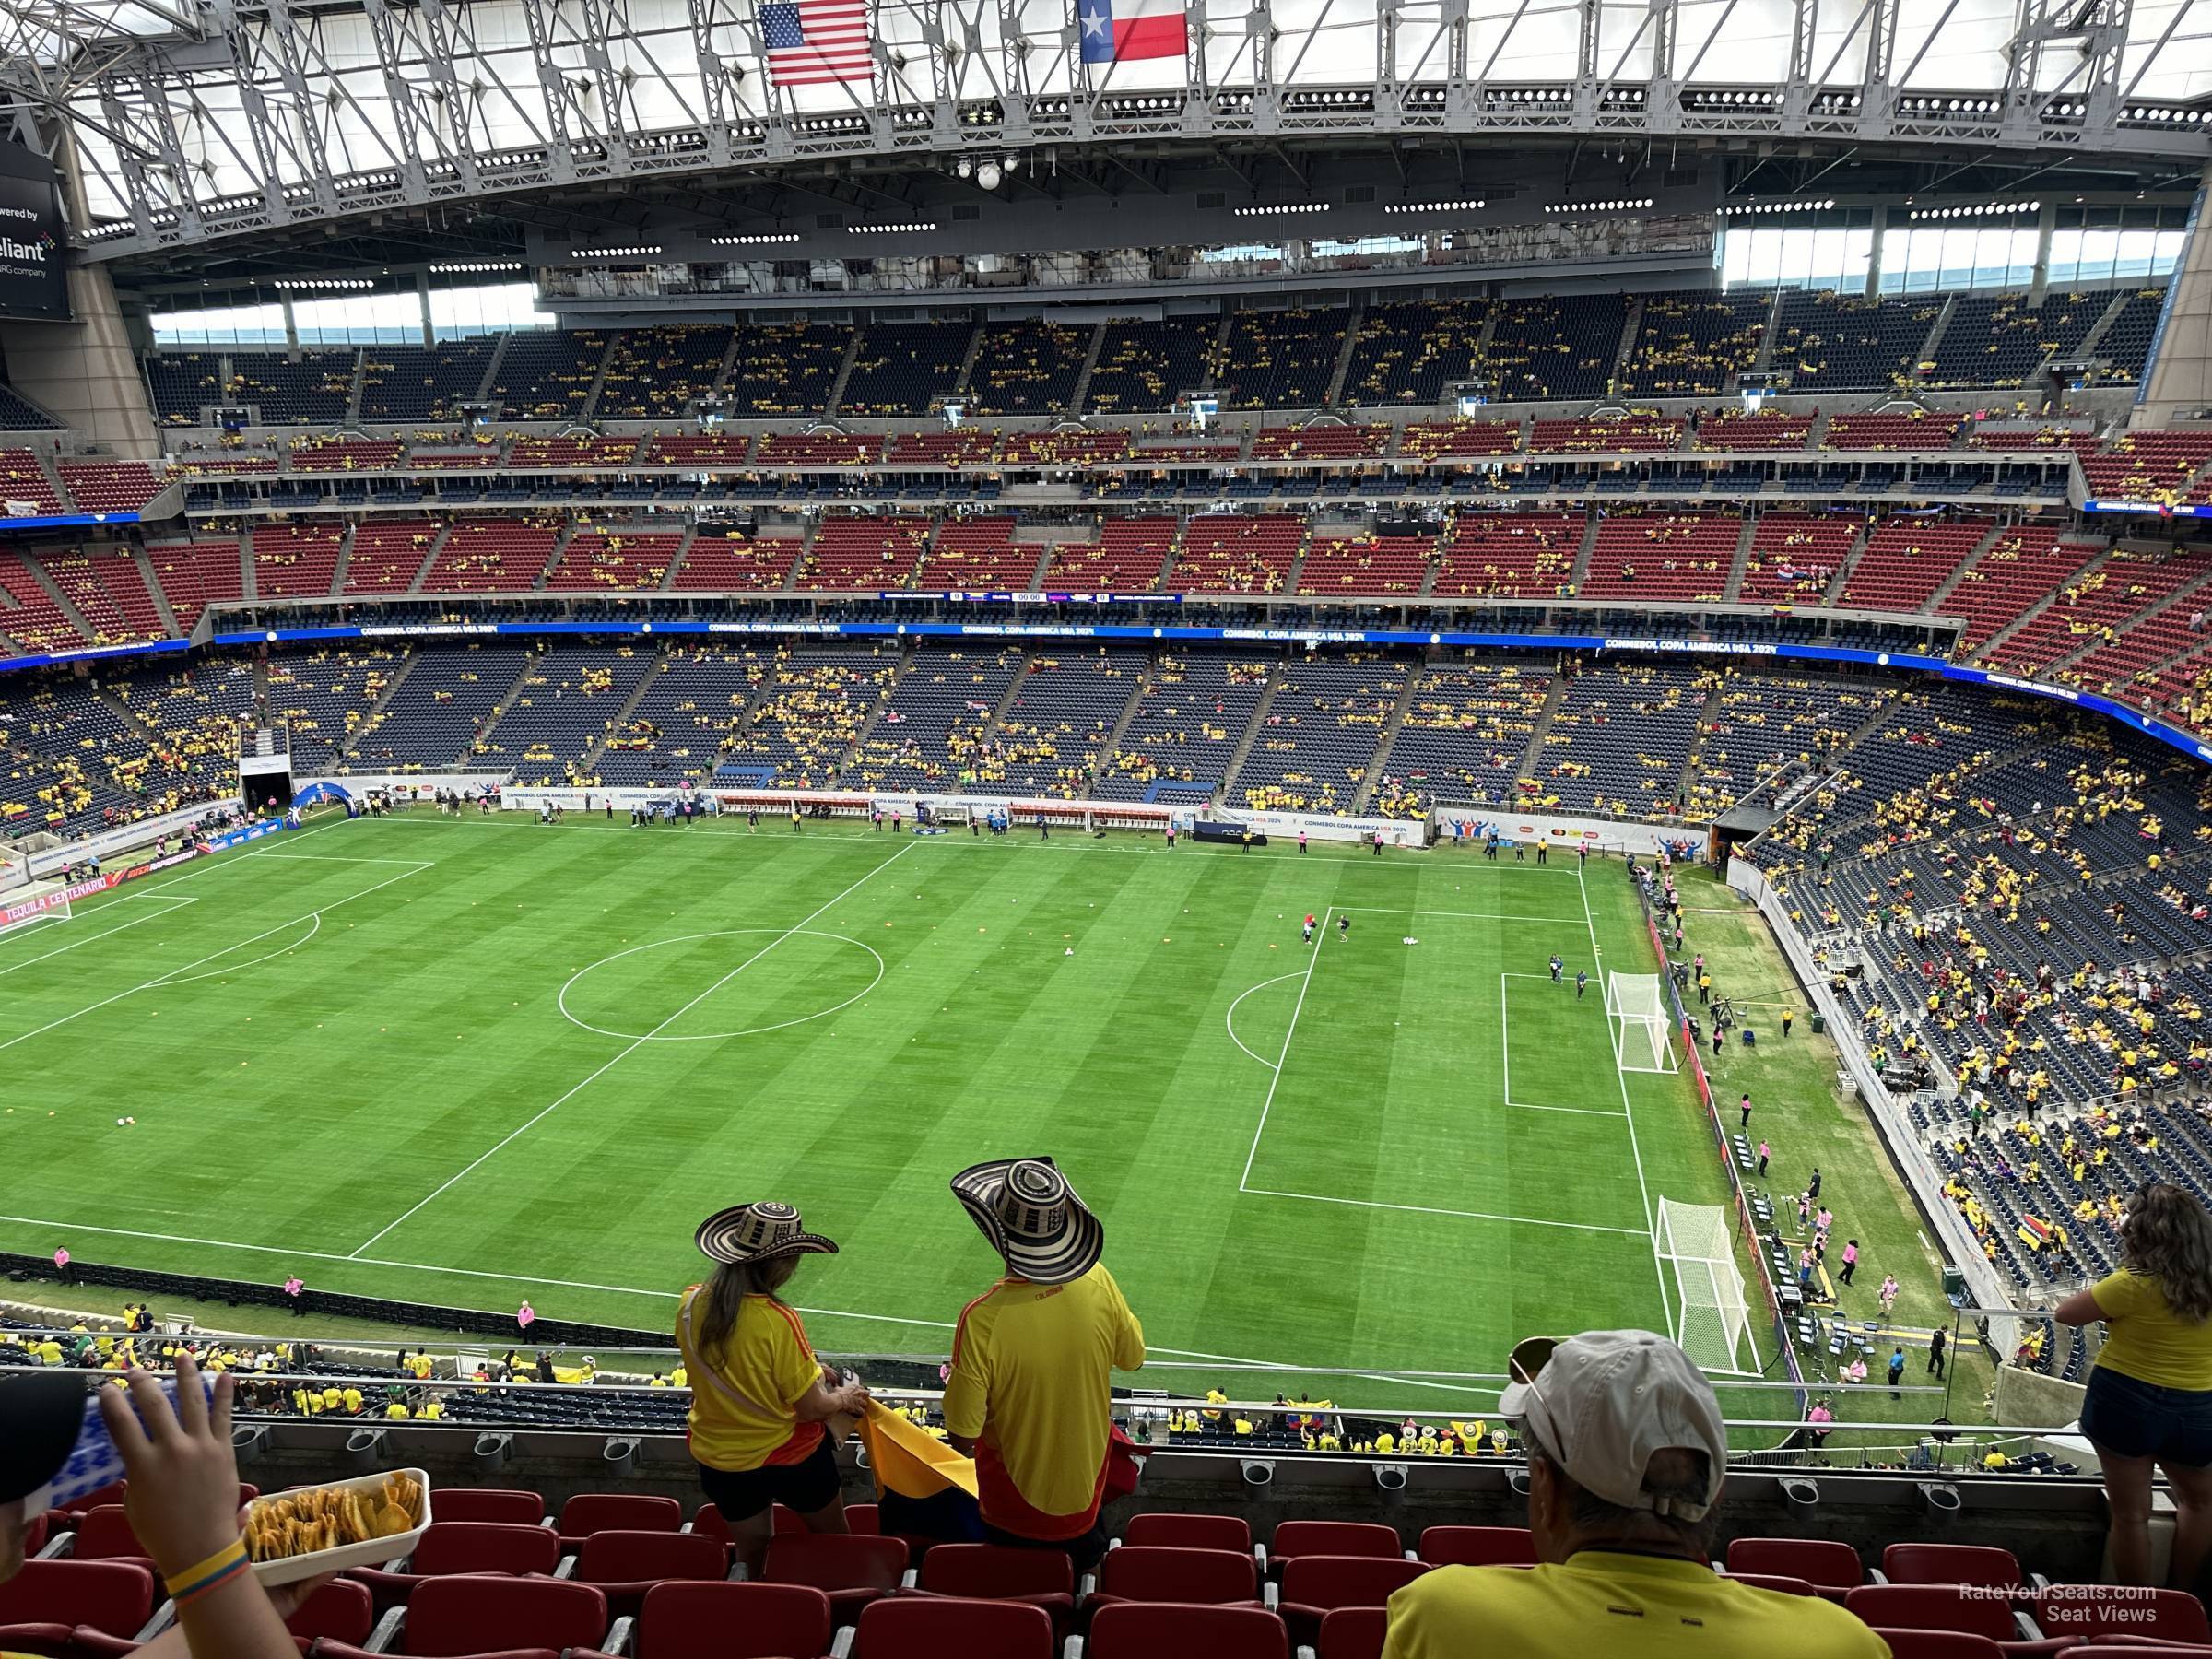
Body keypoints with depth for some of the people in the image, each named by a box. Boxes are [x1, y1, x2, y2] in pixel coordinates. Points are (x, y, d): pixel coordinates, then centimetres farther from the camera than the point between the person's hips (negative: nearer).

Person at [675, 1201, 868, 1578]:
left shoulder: (691, 1304, -14)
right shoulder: (778, 1321, -31)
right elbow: (811, 1408, -22)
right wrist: (844, 1398, 0)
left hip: (718, 1459, 5)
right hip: (790, 1458, -5)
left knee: (751, 1559, 26)